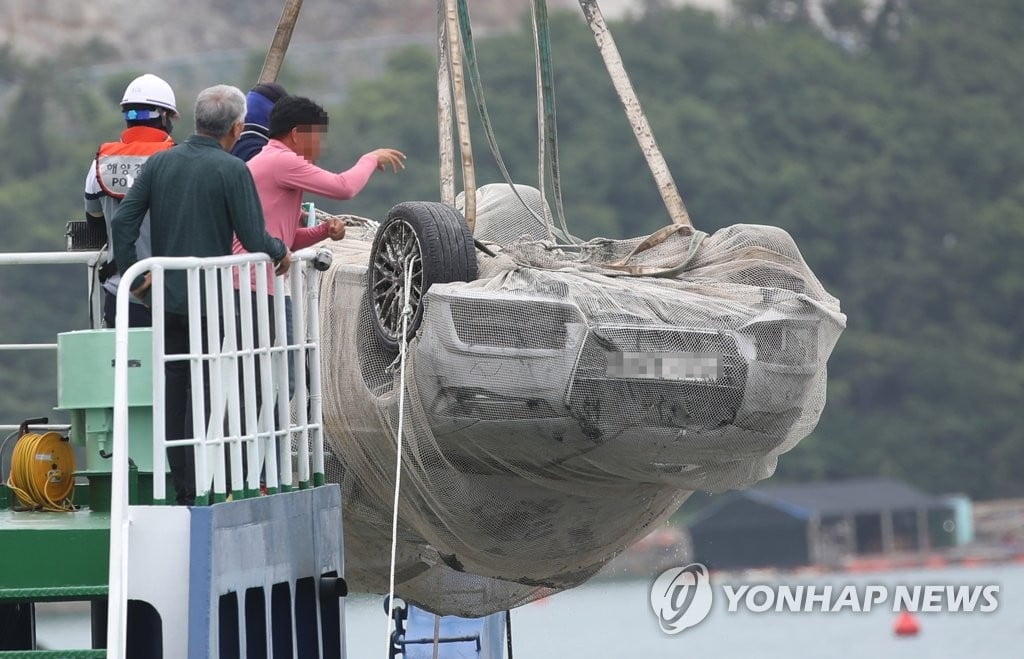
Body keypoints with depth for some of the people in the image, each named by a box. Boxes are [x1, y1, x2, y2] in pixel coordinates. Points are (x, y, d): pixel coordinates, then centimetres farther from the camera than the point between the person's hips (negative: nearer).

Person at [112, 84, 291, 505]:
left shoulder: (159, 163, 5)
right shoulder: (232, 170, -10)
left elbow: (122, 223, 1)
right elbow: (254, 240, -12)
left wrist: (132, 276, 11)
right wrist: (281, 252, 8)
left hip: (167, 299, 5)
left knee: (172, 396, 9)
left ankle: (182, 493, 12)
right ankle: (198, 495, -1)